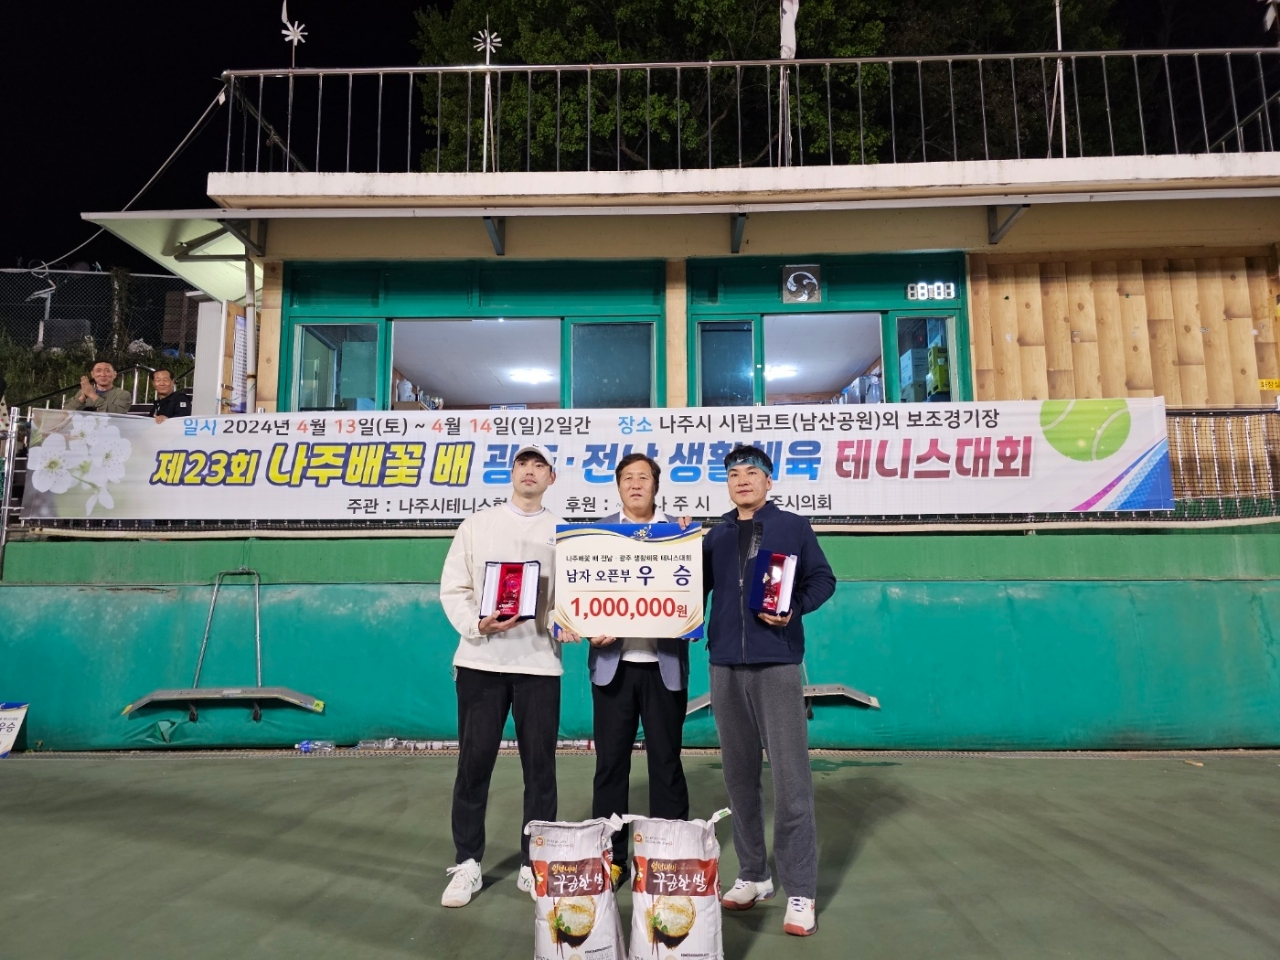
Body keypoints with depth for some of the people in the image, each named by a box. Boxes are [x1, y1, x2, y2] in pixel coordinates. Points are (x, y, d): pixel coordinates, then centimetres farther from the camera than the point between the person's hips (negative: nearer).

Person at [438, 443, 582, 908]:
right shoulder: (477, 525, 7)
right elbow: (453, 588, 3)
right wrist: (477, 624, -14)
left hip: (539, 661, 1)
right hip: (481, 659, 0)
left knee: (539, 764, 6)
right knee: (474, 761, 5)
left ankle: (534, 865, 20)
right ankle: (467, 864, 20)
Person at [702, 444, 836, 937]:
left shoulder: (794, 527, 4)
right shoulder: (714, 537, 14)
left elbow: (823, 580, 3)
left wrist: (794, 608, -14)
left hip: (777, 662, -4)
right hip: (725, 664, 4)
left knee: (790, 777, -4)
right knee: (739, 774, 11)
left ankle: (800, 891, 4)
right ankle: (753, 874, 24)